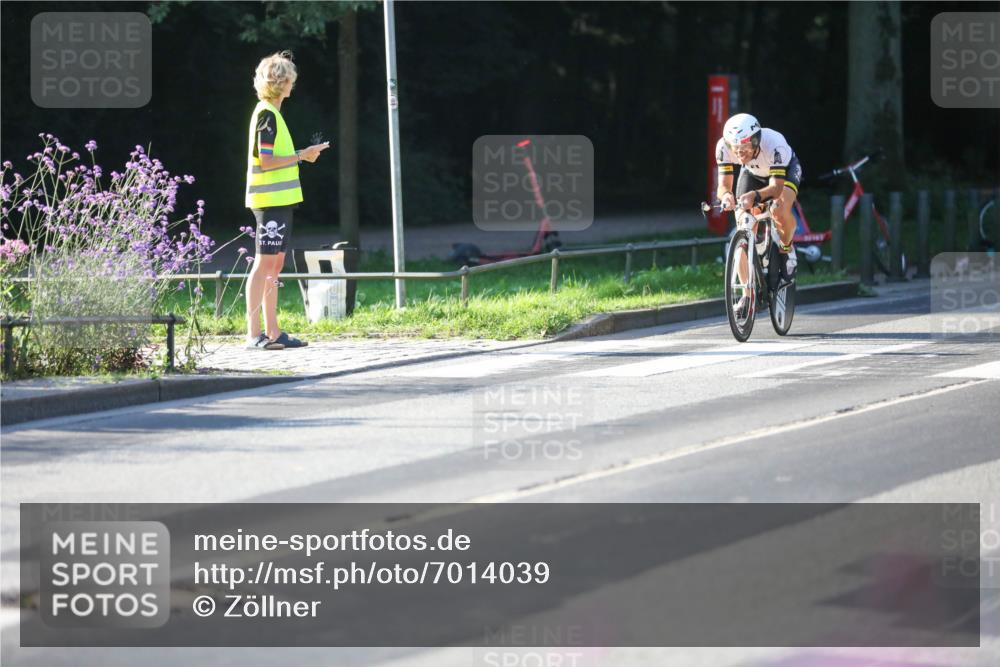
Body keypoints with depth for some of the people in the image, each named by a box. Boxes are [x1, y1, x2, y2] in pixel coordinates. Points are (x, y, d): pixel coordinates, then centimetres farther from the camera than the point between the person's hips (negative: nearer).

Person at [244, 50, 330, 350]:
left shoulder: (271, 113, 17)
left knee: (274, 264, 11)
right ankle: (254, 333, -10)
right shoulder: (267, 114, -13)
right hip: (270, 200, -10)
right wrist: (302, 156, -12)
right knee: (264, 263, -10)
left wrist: (303, 155, 13)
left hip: (279, 199, 10)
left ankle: (272, 331, 14)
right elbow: (266, 161, -19)